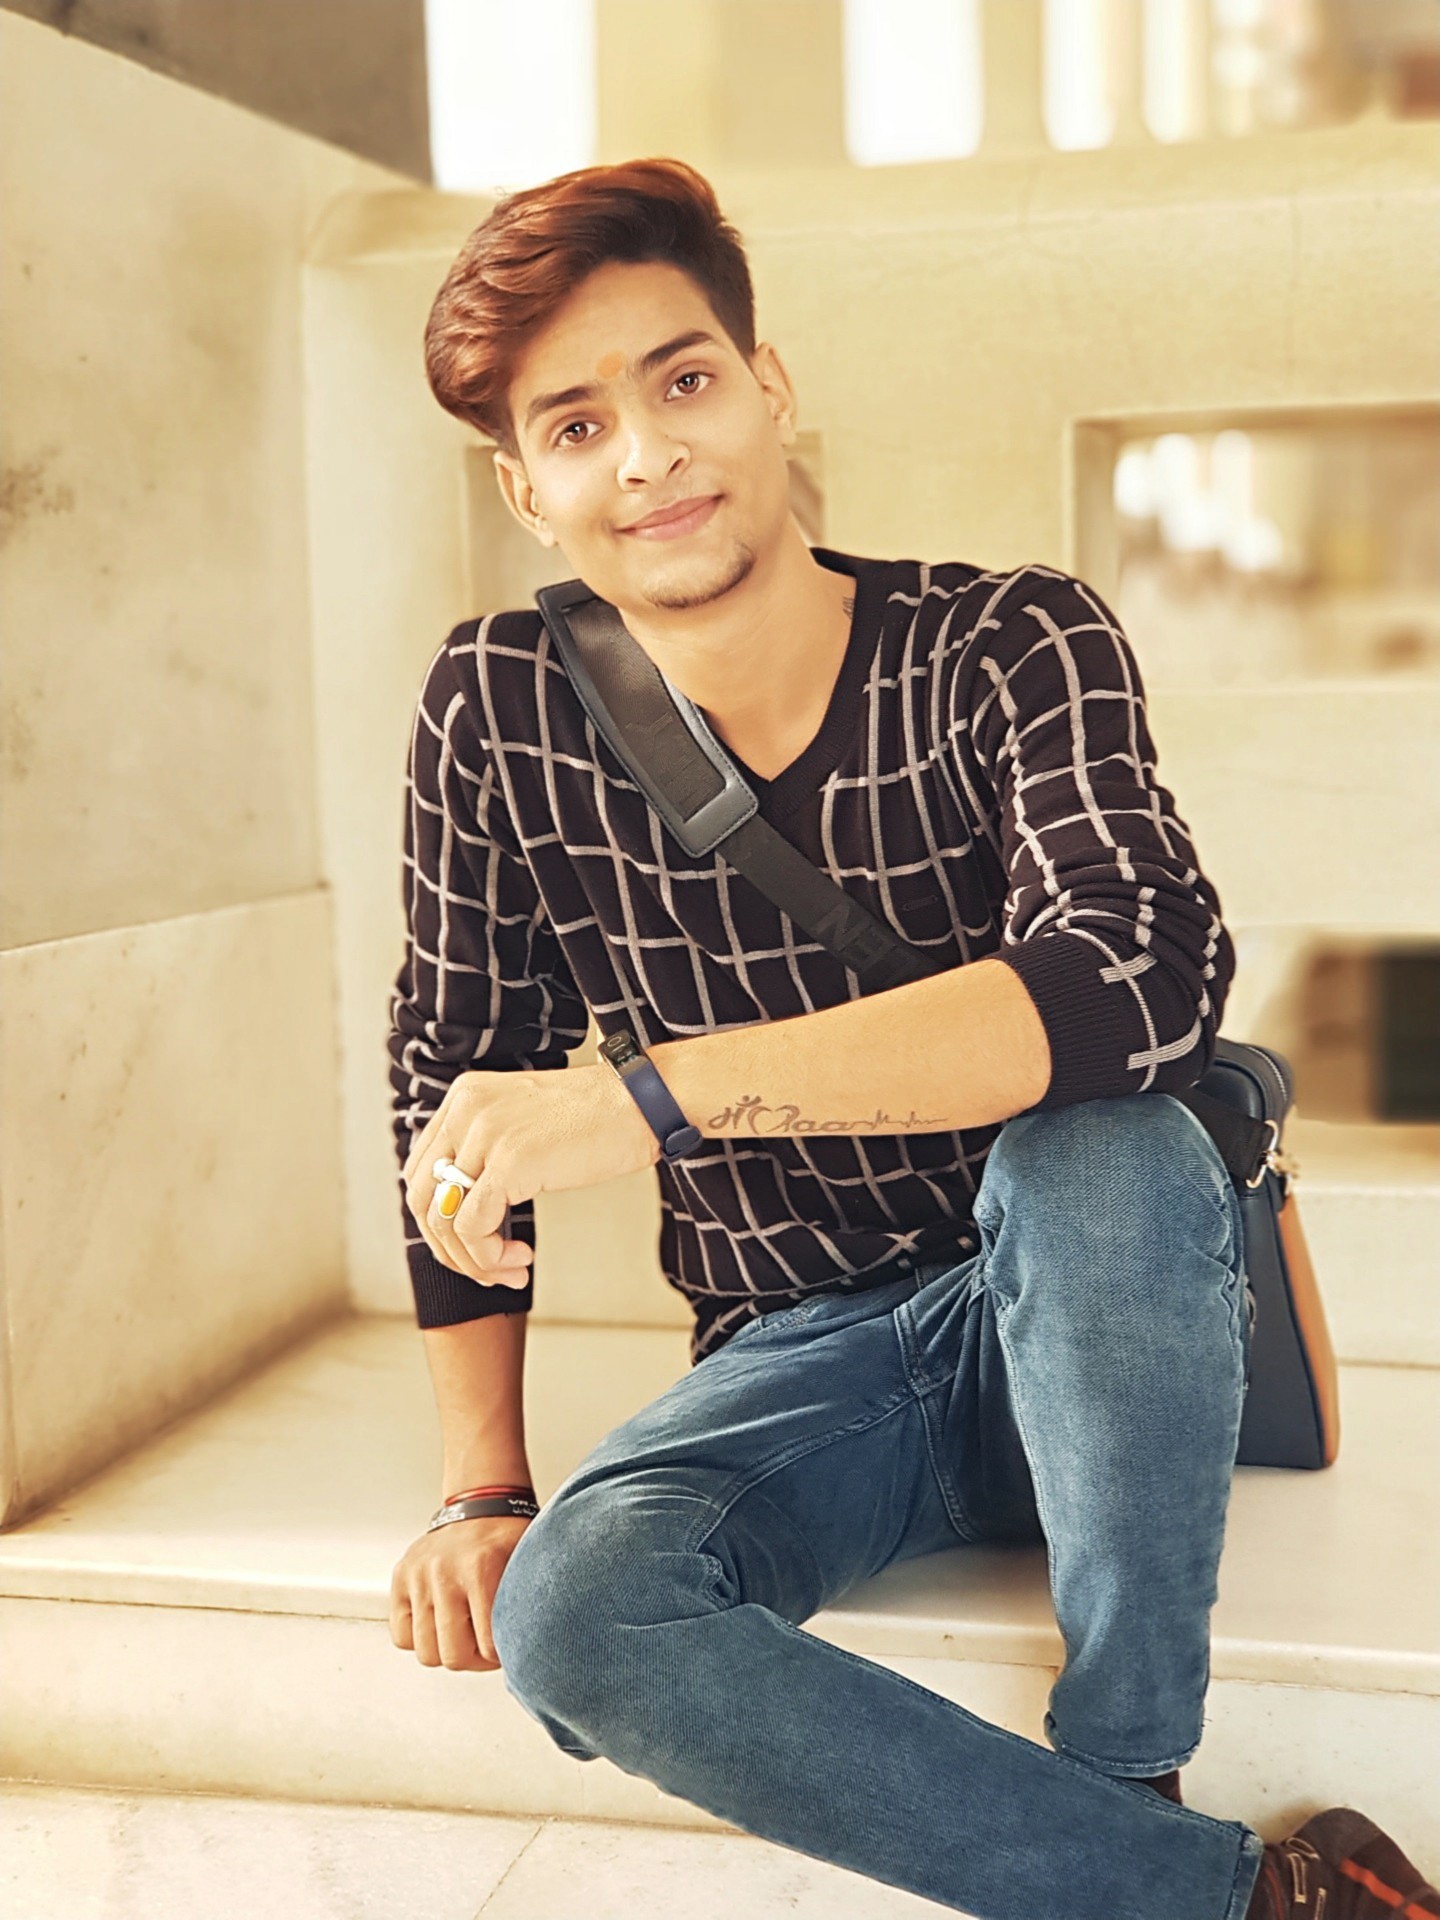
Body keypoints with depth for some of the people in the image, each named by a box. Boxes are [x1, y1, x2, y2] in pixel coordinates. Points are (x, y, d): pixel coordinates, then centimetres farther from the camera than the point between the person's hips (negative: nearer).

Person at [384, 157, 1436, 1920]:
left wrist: (653, 1096, -38)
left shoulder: (1008, 646, -12)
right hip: (795, 1365, 2)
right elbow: (450, 1087, 4)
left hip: (1076, 1326, -2)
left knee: (1105, 1143, -35)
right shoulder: (499, 708, -4)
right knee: (571, 1621, -28)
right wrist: (482, 1487, -2)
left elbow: (1146, 973, -31)